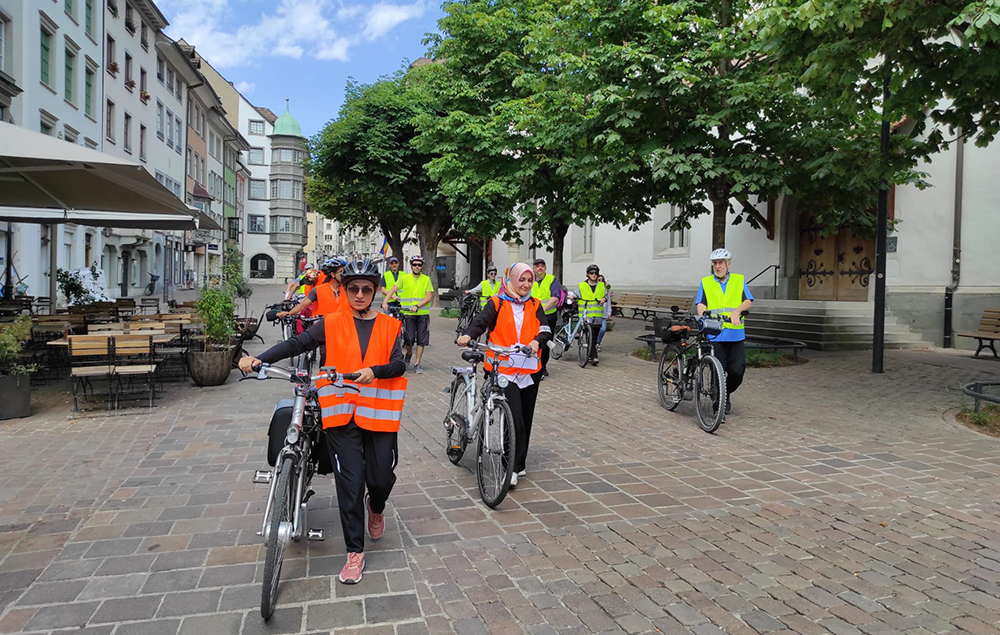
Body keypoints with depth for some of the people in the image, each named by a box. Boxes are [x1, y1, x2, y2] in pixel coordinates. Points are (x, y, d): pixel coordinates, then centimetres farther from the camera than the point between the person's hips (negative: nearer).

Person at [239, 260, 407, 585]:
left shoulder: (388, 326, 6)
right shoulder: (333, 323, 5)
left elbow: (399, 365, -4)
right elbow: (298, 343, -5)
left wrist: (374, 370, -25)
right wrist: (259, 359, -19)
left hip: (379, 412, 1)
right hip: (342, 412, -1)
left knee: (381, 478, 3)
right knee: (350, 483, -2)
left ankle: (376, 507, 41)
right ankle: (355, 553, 12)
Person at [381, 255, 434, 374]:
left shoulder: (426, 279, 5)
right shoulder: (404, 278, 5)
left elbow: (429, 297, -4)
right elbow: (393, 290, -2)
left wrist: (417, 306, -18)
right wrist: (385, 301, -18)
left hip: (423, 314, 1)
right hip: (408, 314, -1)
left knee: (421, 340, 0)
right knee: (409, 339, -6)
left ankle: (417, 364, 12)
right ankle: (409, 354, 26)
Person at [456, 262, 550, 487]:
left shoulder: (535, 305, 13)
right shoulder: (497, 303, 2)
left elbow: (545, 329, 2)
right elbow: (481, 321, -11)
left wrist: (537, 341, -20)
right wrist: (468, 335, -32)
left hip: (530, 369, 5)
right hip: (504, 369, -4)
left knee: (526, 419, 13)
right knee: (515, 420, -14)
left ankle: (519, 464, 28)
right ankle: (511, 467, -5)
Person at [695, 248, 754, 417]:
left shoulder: (739, 280, 12)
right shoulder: (705, 283, 10)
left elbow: (748, 301, -1)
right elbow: (700, 304, -1)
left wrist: (736, 311, -22)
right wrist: (704, 315, -24)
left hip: (735, 335, 1)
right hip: (715, 335, -1)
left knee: (737, 370, -7)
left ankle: (727, 393, 23)